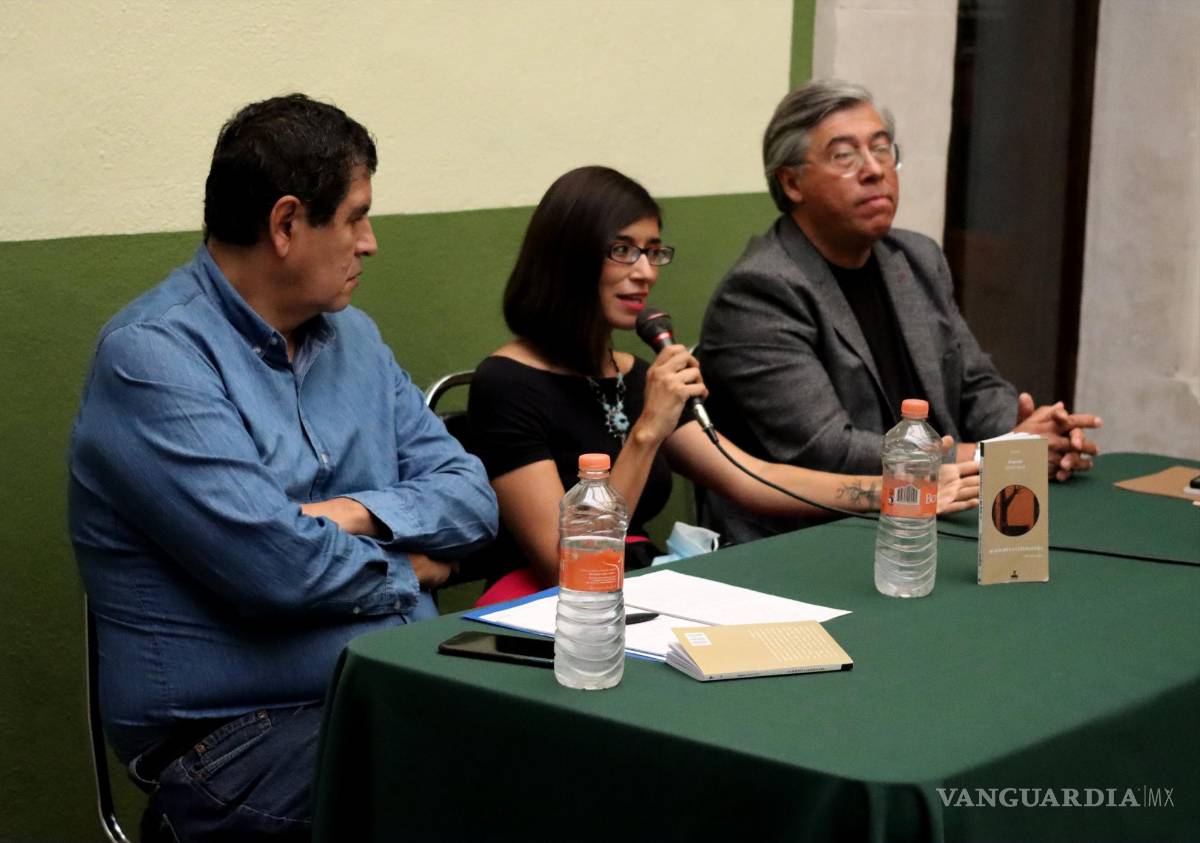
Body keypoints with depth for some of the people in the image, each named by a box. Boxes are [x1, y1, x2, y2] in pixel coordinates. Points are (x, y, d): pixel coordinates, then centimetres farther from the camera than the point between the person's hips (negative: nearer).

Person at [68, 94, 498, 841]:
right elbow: (275, 565, -20)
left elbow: (471, 497, 9)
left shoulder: (353, 337, 14)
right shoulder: (153, 357, -11)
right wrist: (406, 569, -3)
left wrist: (357, 514, -10)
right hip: (233, 729, -7)